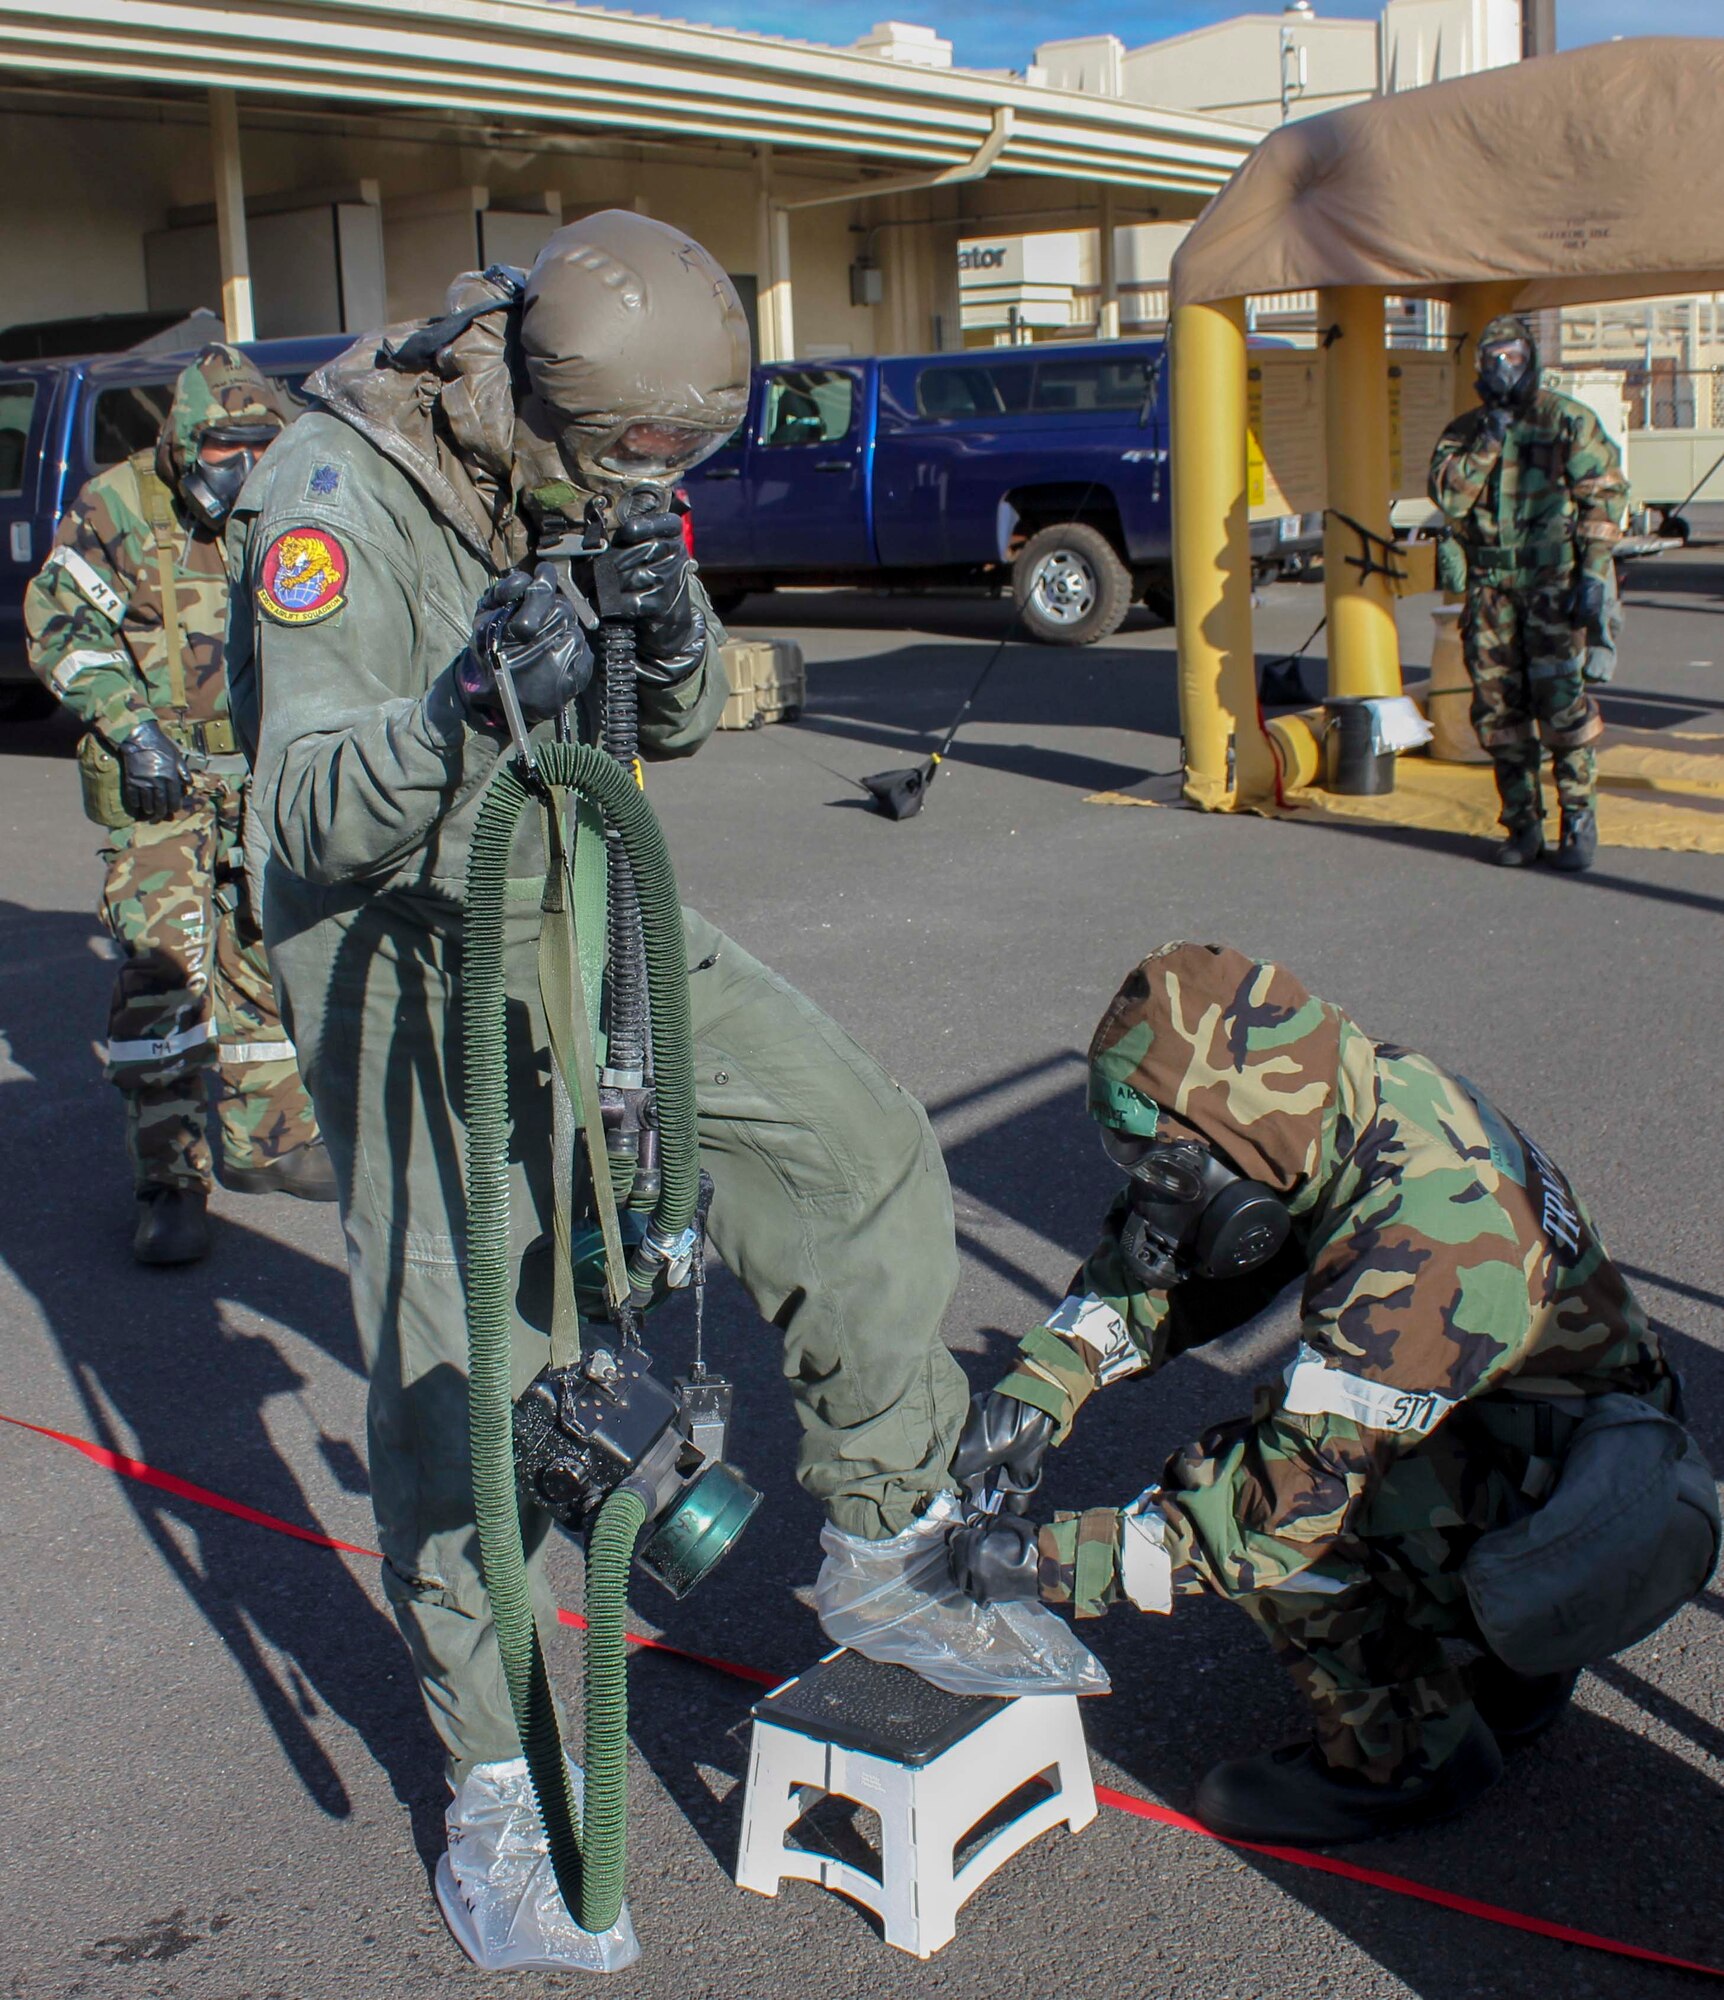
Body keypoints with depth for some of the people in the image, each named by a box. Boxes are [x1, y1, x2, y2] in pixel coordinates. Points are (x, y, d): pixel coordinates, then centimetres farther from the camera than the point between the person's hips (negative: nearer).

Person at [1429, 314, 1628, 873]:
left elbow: (1605, 496, -2)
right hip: (1490, 585, 4)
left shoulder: (1568, 421, 1)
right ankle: (1522, 826, 14)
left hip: (1552, 581, -4)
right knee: (1498, 708, 3)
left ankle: (1579, 822, 0)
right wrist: (1488, 442, -11)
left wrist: (1594, 575, -10)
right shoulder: (1464, 431, 12)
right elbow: (1447, 495, -3)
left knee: (1561, 701, -10)